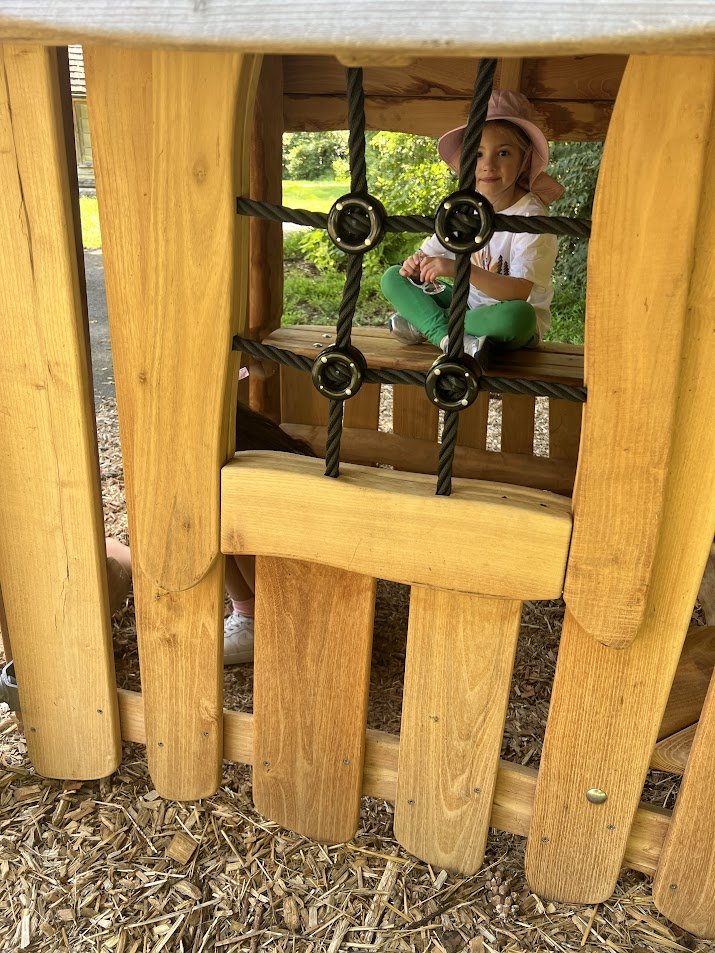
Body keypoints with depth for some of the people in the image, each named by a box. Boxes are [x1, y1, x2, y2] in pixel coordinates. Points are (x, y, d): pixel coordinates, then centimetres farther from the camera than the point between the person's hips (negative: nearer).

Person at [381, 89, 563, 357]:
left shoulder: (531, 215, -18)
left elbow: (520, 292, -29)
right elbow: (429, 253, 8)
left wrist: (459, 269, -40)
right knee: (393, 278, -3)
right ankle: (443, 334, -26)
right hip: (469, 303, 6)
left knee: (517, 315, -42)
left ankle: (422, 322, -24)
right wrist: (416, 264, -18)